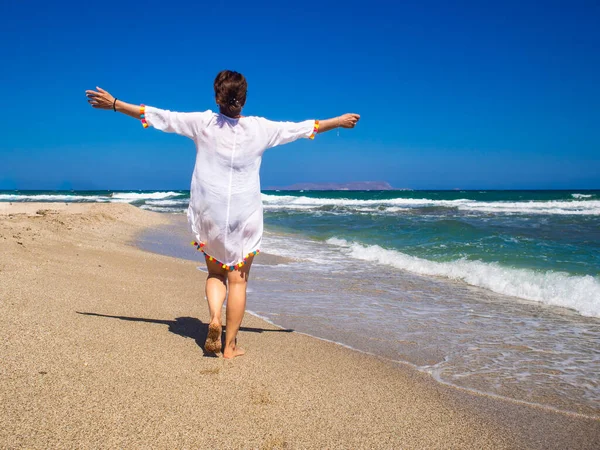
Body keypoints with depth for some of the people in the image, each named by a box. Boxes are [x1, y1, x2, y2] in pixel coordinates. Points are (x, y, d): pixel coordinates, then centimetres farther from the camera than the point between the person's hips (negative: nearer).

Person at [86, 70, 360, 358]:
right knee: (238, 280, 8)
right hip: (244, 217, -1)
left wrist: (113, 104, 15)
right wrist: (339, 121, 23)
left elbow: (160, 117, 3)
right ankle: (230, 346, 13)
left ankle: (214, 318, -5)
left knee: (215, 273, 20)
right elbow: (302, 128, 8)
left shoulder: (203, 123, -3)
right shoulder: (259, 128, -3)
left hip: (209, 216, 1)